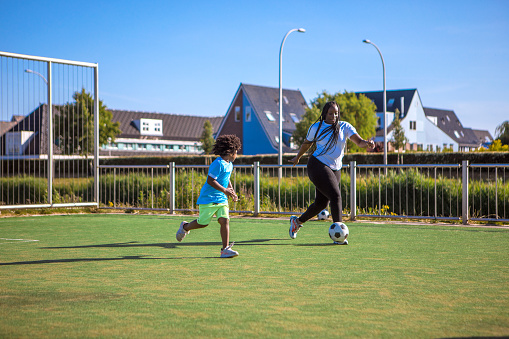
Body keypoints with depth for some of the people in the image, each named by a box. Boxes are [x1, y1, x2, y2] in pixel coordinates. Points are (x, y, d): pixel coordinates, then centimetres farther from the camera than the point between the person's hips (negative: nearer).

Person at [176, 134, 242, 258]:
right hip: (208, 198, -8)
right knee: (203, 223, 2)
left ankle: (225, 249, -9)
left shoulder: (229, 164, 12)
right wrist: (225, 190, -22)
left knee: (225, 220, -8)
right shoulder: (218, 164, -18)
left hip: (221, 199, 8)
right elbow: (210, 180, -22)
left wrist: (232, 191, 13)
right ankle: (185, 227, 32)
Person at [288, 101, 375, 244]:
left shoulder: (344, 127, 3)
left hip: (335, 169, 5)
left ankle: (297, 221, 33)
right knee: (335, 196, -21)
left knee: (321, 203, 10)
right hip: (318, 166, -5)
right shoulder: (316, 128, -2)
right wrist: (297, 158, 27)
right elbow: (307, 144, 15)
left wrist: (366, 143, -31)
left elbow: (358, 141, -9)